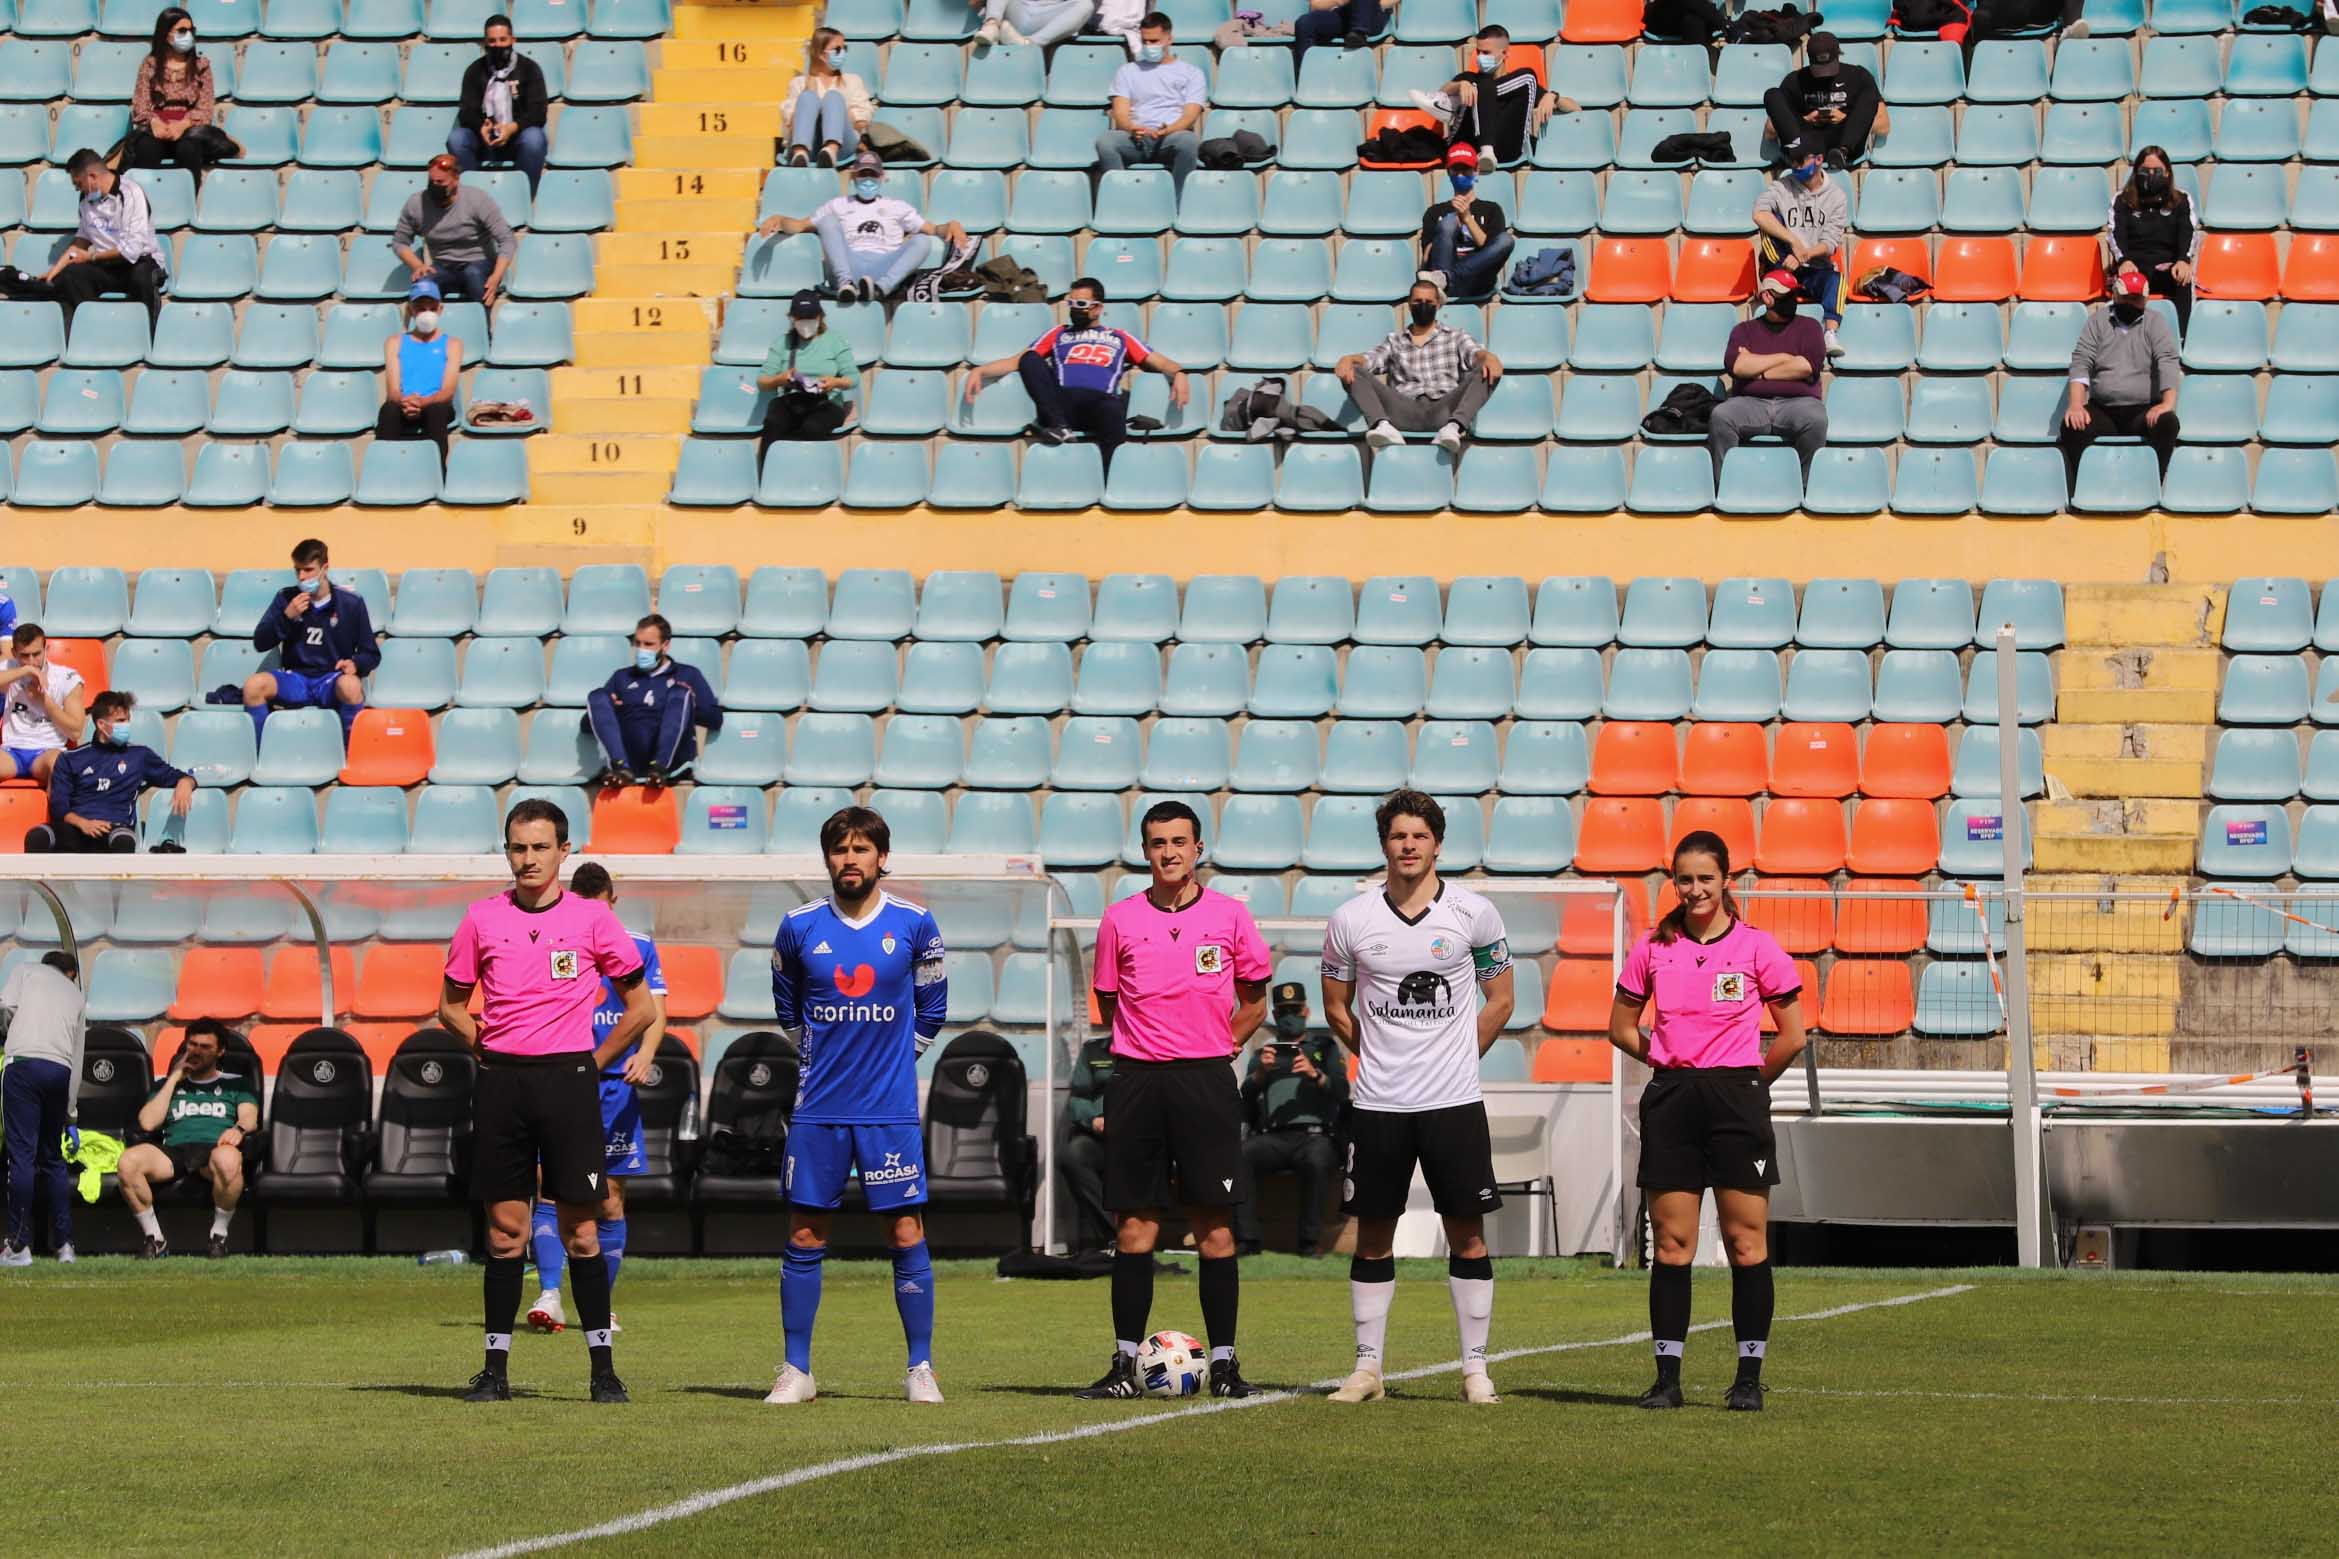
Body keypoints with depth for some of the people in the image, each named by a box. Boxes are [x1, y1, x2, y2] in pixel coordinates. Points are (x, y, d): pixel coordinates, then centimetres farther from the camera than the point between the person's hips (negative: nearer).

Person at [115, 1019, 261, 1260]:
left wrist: (239, 1129, -20)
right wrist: (174, 1079, 16)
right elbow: (148, 1123, 13)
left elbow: (250, 1118, 6)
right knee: (128, 1161, -32)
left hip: (215, 1148, -2)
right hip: (173, 1150, 2)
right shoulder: (167, 1084, 30)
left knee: (228, 1159, -43)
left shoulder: (237, 1084, 25)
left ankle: (219, 1234, -21)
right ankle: (154, 1238, -18)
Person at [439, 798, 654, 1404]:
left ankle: (603, 1367, 3)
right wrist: (493, 1053, 5)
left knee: (582, 1229, -2)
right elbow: (451, 1007, 15)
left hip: (569, 1082, -2)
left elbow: (641, 1006, 9)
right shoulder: (482, 919, 6)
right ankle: (496, 1367, 7)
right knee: (504, 1230, 3)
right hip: (500, 1082, 2)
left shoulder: (591, 918, 2)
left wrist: (591, 1060, 5)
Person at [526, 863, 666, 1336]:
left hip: (615, 1087, 1)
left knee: (611, 1203, 4)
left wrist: (644, 1054, -17)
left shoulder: (638, 948, 6)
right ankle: (549, 1296, -19)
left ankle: (602, 1306, 14)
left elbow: (653, 1013, 2)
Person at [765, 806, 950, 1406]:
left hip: (890, 1110, -1)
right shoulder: (799, 927, 2)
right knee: (804, 1237, 2)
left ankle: (921, 1369, 6)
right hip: (818, 1111, 1)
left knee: (907, 1235, -2)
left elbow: (931, 1008, 14)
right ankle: (796, 1371, 9)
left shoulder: (914, 925, 0)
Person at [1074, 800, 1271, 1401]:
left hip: (1206, 1080, -1)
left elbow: (1253, 1002, 13)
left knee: (1214, 1226, -1)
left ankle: (1223, 1362, 3)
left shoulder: (1229, 916, 4)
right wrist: (1148, 1047, 8)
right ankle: (1125, 1363, 5)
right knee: (1134, 1225, 1)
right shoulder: (1121, 919, 5)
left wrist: (1214, 1048, 6)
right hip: (1136, 1080, 1)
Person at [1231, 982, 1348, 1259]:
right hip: (1271, 1137, 2)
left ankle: (1309, 1242, -31)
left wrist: (1315, 1075, -13)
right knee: (1239, 1156, -32)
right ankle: (1247, 1239, -31)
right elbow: (1244, 1105, 11)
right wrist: (1259, 1073, -7)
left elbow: (1342, 1091, 5)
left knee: (1317, 1159, -39)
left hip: (1315, 1134, -2)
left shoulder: (1325, 1047, 23)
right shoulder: (1263, 1053, 26)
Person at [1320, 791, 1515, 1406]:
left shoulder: (1474, 913, -2)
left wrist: (1454, 1057, 8)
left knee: (1467, 1234, 0)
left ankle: (1475, 1368, 6)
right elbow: (1336, 1006, 13)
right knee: (1373, 1234, 4)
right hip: (1378, 1103, 1)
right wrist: (1381, 1057, 10)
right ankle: (1368, 1367, 12)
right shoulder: (1350, 920, 0)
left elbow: (1499, 999, 9)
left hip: (1455, 1102, -1)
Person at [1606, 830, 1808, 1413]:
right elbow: (1621, 1026, 16)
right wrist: (1670, 1062, 8)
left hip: (1737, 1101, -2)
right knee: (1671, 1243, 2)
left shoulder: (1758, 947, 0)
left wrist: (1746, 1081, 5)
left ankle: (1749, 1379, 3)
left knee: (1747, 1243, -2)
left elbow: (1792, 1036, 4)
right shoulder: (1652, 947, 6)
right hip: (1670, 1102, 2)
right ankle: (1667, 1376, 5)